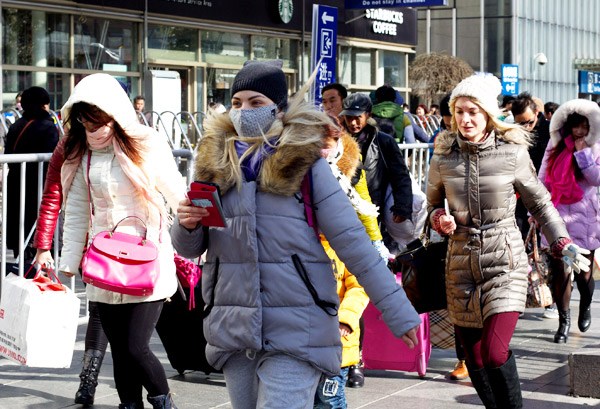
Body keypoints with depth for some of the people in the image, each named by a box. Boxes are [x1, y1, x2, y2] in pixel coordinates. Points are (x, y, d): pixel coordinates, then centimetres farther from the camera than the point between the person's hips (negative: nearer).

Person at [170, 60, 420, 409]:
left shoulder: (305, 161, -4)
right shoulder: (216, 163, 6)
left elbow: (351, 239, -5)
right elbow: (189, 249, 12)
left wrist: (399, 311, -8)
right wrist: (187, 225, -11)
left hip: (295, 331, -4)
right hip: (232, 329, 4)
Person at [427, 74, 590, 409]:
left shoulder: (512, 152, -5)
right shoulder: (443, 156, 1)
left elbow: (540, 203, 6)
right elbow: (433, 204, 16)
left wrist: (563, 243, -1)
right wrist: (441, 220, -6)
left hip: (505, 263, -3)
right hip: (462, 265, 3)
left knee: (495, 354, -18)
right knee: (475, 360, 8)